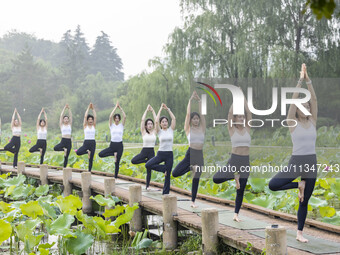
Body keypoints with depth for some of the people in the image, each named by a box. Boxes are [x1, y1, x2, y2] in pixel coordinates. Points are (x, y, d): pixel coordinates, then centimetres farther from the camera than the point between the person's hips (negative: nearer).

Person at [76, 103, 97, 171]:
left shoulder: (94, 126, 8)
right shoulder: (85, 126, 3)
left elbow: (95, 117, 0)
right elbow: (85, 116, -4)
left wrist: (93, 109, 2)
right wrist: (88, 108, -1)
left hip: (93, 143, 2)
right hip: (86, 142, -1)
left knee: (91, 159, 3)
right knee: (78, 152, -26)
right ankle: (87, 151, 2)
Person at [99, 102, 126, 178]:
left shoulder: (121, 125, 5)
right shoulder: (111, 125, 3)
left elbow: (125, 117, -8)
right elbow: (110, 116, -12)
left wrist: (120, 108, -5)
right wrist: (115, 107, -9)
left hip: (120, 145, 0)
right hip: (112, 144, 0)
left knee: (117, 162, 4)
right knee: (100, 154, -19)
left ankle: (115, 177, 16)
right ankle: (113, 154, 1)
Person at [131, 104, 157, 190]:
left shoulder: (154, 132, 4)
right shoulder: (144, 132, 0)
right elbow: (142, 120, -7)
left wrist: (153, 111, 1)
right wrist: (147, 110, -3)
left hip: (151, 151, 1)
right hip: (144, 151, -1)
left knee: (149, 169, 4)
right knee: (133, 161, -23)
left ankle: (147, 186, 14)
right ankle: (146, 161, 0)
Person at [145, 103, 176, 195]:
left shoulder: (171, 130, 5)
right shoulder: (159, 131, 0)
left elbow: (174, 119, -5)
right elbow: (156, 121, -14)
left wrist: (167, 109, -1)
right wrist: (161, 109, -9)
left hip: (169, 154, 0)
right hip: (160, 153, 0)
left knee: (168, 175, 3)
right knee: (148, 165, -22)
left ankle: (165, 194, 13)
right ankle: (164, 169, -2)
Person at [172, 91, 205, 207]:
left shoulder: (202, 128, 9)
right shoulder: (188, 129, 2)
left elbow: (201, 114, 5)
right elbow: (188, 113, -1)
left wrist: (199, 101, 4)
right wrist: (191, 99, 2)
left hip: (200, 155, 2)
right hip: (190, 153, -2)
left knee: (196, 179, 6)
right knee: (175, 173, -17)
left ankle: (193, 201, 15)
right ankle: (191, 167, 8)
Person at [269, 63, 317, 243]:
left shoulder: (312, 121, 7)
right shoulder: (293, 123, -2)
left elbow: (314, 99, 0)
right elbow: (294, 99, -9)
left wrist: (308, 80, -5)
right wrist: (300, 80, -10)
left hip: (311, 163, 2)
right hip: (296, 162, -2)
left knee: (304, 201, 8)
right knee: (272, 185, -21)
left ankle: (299, 233, 20)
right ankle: (298, 186, 5)